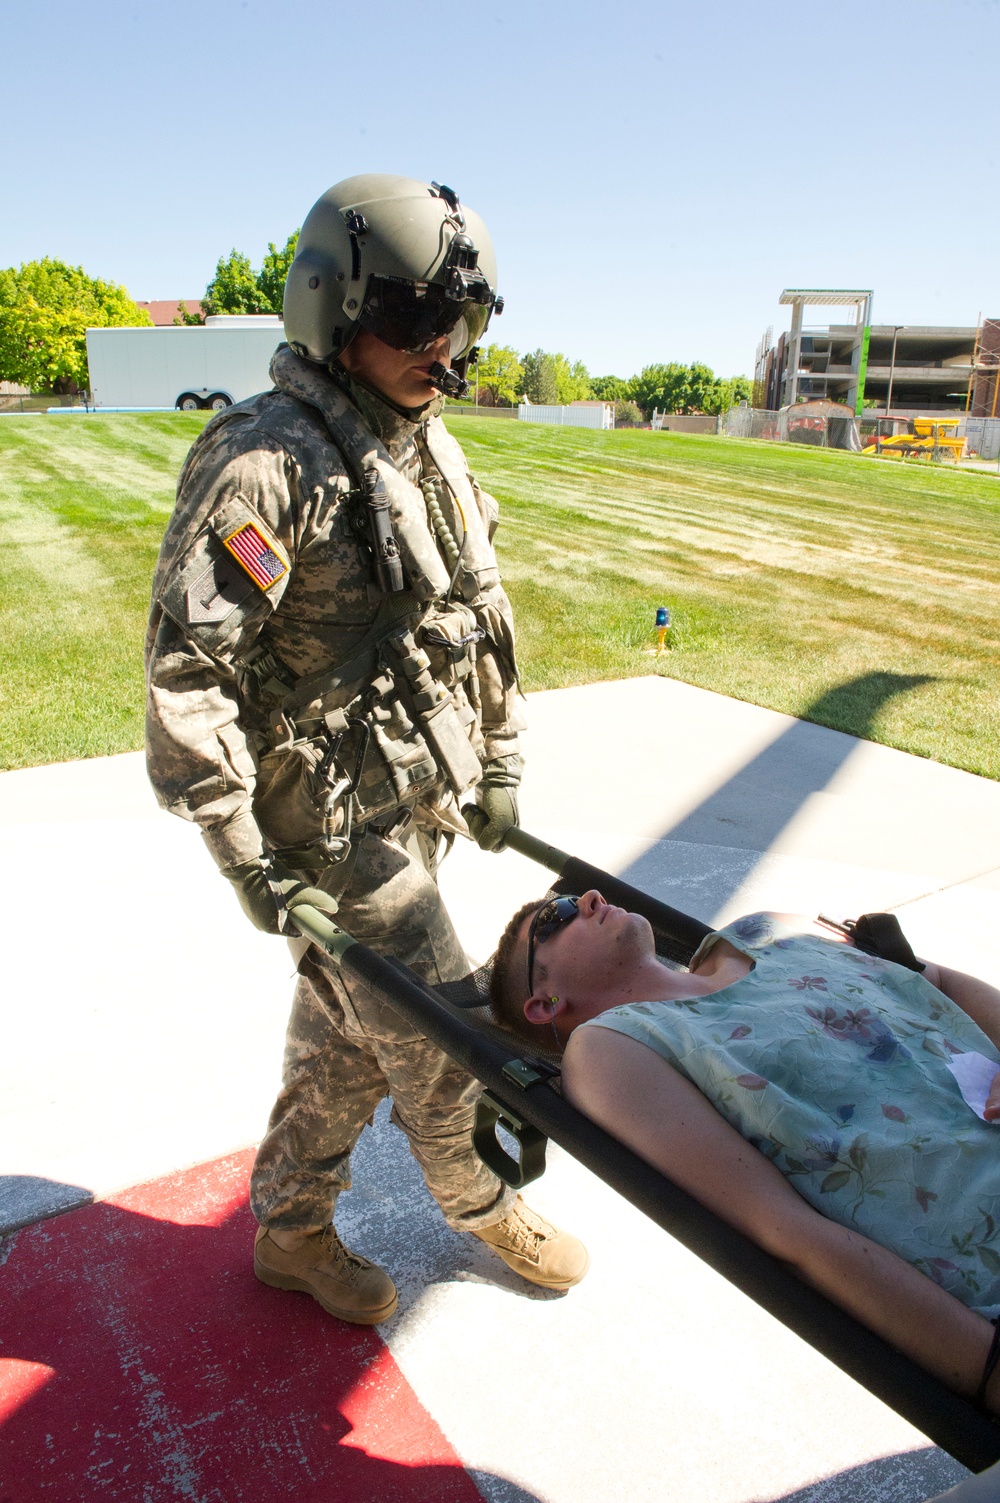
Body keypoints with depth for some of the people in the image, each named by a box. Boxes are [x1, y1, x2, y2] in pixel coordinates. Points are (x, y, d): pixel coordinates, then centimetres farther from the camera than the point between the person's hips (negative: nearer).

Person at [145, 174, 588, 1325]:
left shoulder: (426, 448, 8)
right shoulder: (266, 465, -20)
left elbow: (479, 614, 16)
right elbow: (185, 670, -22)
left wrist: (497, 767, 16)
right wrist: (245, 853, -19)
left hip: (417, 800, 8)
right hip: (335, 820, -8)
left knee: (346, 1034, 19)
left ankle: (290, 1228, 40)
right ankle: (478, 1198, 35)